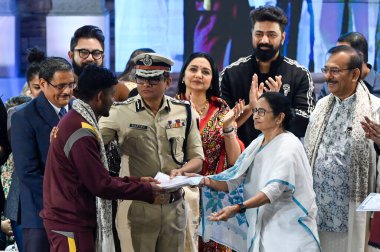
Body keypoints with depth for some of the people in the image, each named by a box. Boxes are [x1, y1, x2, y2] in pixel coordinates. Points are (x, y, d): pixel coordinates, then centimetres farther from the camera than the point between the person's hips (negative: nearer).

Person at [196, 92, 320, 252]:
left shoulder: (289, 147, -14)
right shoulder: (257, 144, 11)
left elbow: (275, 189, -27)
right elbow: (234, 180, 4)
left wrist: (238, 208, -36)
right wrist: (209, 181, -14)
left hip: (289, 229, -7)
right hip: (263, 224, 7)